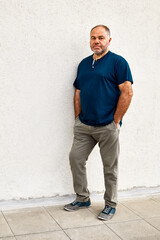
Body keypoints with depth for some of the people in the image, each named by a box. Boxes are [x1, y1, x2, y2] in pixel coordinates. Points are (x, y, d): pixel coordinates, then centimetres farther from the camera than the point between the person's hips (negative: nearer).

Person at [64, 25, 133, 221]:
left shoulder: (118, 62, -6)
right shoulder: (84, 64, 13)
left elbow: (127, 92, -12)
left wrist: (116, 121, -12)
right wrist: (78, 118, 9)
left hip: (107, 127, -6)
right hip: (83, 126, 6)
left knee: (110, 167, 5)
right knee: (75, 158, 7)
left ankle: (111, 204, 22)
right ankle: (82, 198, 24)